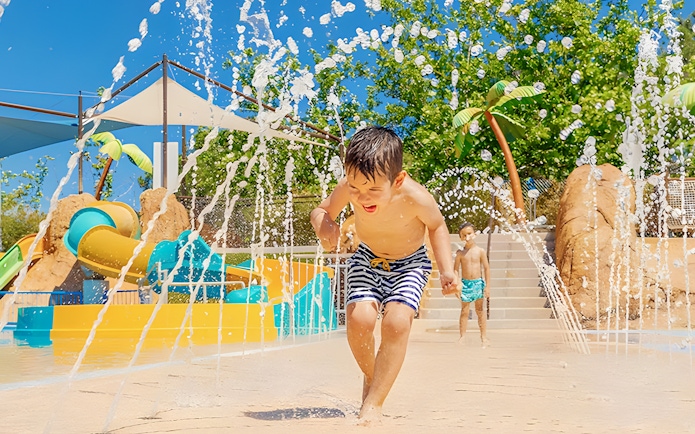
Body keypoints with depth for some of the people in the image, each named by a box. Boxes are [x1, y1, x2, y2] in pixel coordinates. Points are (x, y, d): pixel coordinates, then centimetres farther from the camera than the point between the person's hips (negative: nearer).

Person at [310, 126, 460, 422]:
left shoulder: (415, 197, -31)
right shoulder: (348, 188, -27)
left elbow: (437, 226, -10)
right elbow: (322, 211, -8)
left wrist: (447, 271, -17)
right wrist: (324, 226, -32)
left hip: (409, 264, -2)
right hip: (367, 260, 2)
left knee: (397, 323, -24)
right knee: (359, 318, -20)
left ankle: (373, 403, -9)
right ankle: (371, 376, 13)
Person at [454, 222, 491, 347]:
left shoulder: (480, 251, -3)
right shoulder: (460, 253, -2)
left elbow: (486, 268, 0)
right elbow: (456, 270, 2)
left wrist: (487, 286, -3)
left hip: (478, 282, 0)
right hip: (465, 283, 0)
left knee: (480, 310, 9)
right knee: (464, 311, 5)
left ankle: (484, 336, 14)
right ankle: (462, 336, 12)